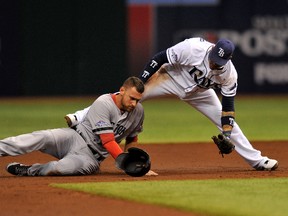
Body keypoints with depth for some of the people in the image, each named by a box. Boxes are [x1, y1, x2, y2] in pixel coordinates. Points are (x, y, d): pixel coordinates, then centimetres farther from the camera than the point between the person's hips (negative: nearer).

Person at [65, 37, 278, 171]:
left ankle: (256, 159, 16)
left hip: (199, 93, 3)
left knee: (226, 119, 2)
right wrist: (139, 83, -25)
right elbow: (161, 58, -26)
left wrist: (227, 135, -16)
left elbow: (228, 102, -12)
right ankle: (82, 118, -18)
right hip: (171, 79, -3)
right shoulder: (193, 48, -35)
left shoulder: (229, 74, -24)